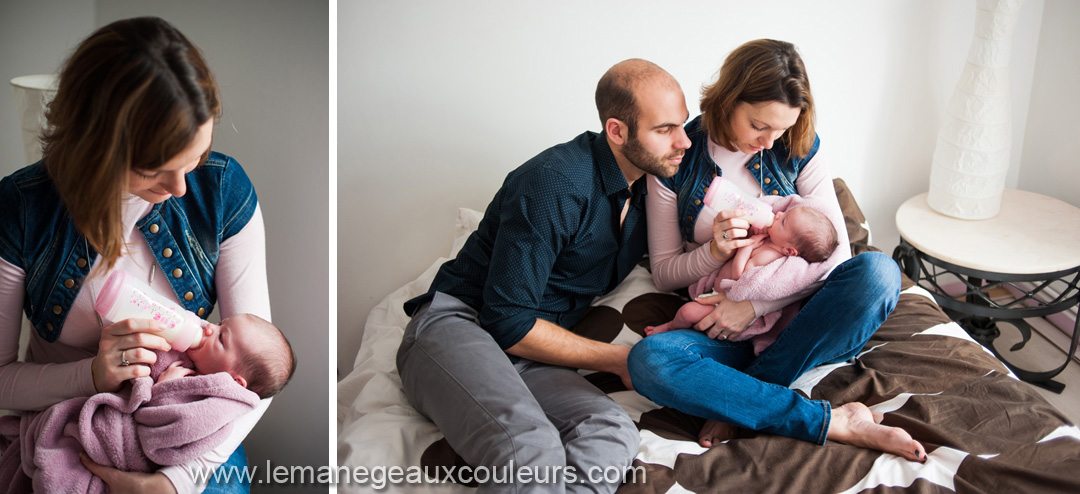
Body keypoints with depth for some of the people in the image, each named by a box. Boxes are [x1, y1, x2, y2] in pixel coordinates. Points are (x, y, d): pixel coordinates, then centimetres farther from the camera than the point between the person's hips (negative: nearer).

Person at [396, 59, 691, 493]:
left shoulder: (646, 181, 10)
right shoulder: (555, 184, -15)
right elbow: (507, 323, -16)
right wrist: (617, 359, -7)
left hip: (528, 357, 7)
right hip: (457, 325, -7)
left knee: (614, 433, -29)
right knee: (531, 448, -40)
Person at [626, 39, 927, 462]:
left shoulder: (798, 148, -1)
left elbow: (835, 250, -6)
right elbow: (663, 273, 2)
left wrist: (756, 304, -17)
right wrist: (714, 252, -20)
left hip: (793, 315, 1)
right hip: (721, 326, -1)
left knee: (878, 271, -30)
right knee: (648, 360, -34)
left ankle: (738, 404, -26)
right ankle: (835, 423, -33)